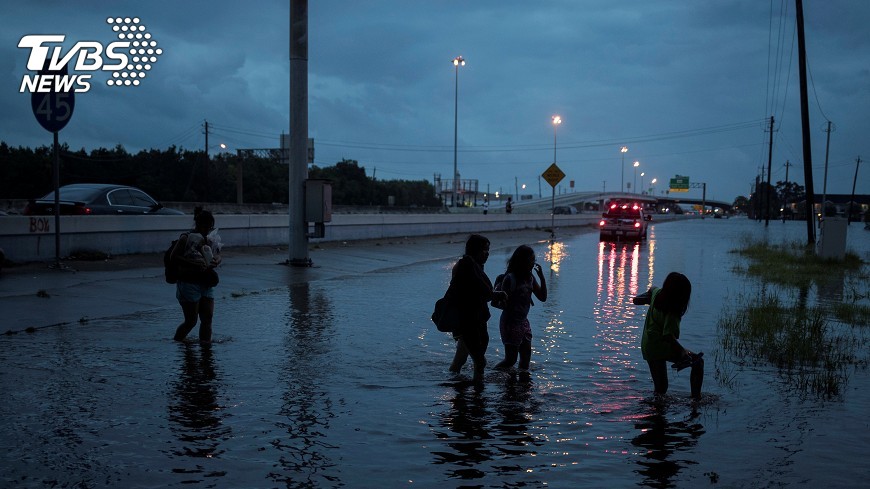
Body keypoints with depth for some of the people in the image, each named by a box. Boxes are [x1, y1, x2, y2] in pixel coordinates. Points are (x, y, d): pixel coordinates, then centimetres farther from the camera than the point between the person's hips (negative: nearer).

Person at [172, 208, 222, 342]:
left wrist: (216, 261, -10)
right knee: (191, 321, -3)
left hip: (206, 284, 6)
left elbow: (218, 256, 14)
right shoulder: (186, 238, -10)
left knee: (207, 319, 3)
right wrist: (192, 263, -25)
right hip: (189, 283, -6)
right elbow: (173, 256, -15)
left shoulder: (210, 239, 9)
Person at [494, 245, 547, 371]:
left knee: (526, 357, 10)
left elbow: (542, 297, 9)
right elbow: (504, 303, -15)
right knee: (511, 359, -5)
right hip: (511, 323, -8)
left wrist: (542, 277, -1)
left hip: (524, 322, 8)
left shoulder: (530, 278, 7)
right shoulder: (510, 279, -15)